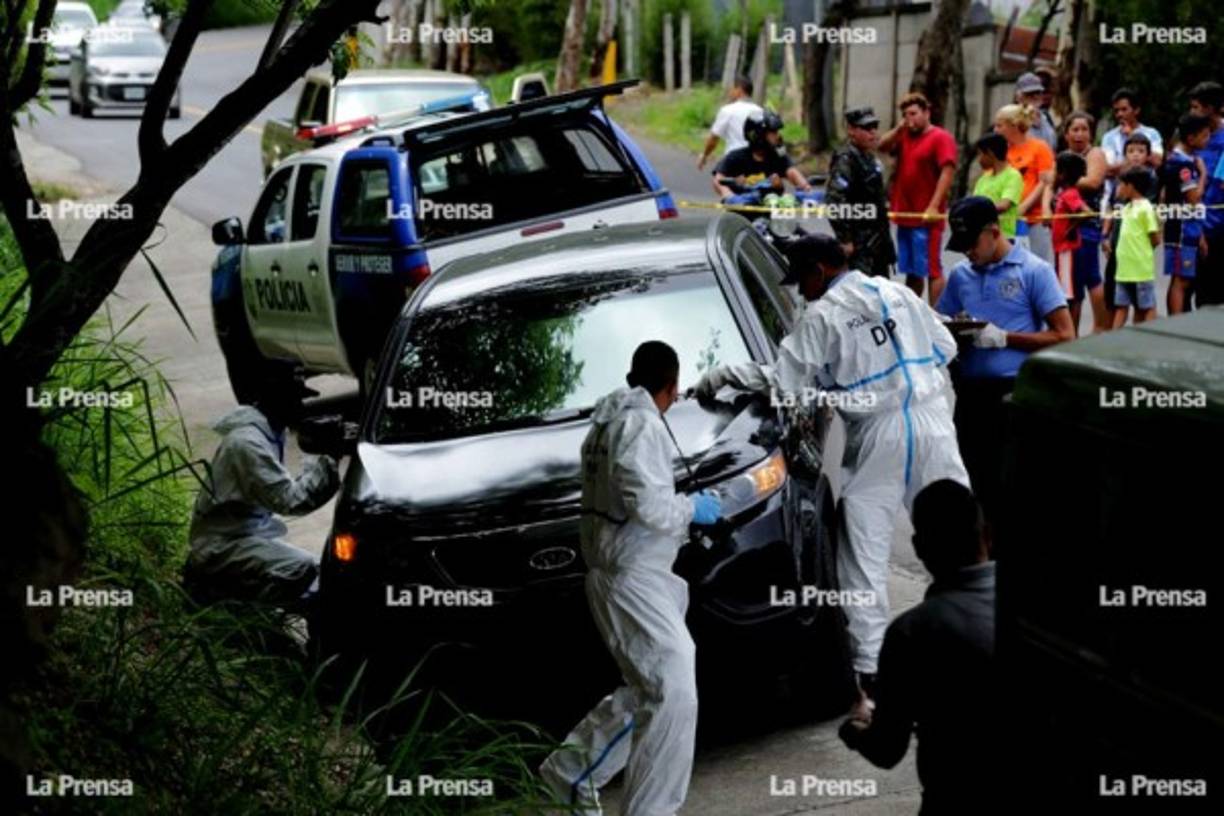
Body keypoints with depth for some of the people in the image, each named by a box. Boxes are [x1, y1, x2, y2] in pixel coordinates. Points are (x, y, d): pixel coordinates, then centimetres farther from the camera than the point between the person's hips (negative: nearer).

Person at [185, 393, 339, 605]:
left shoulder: (268, 431, 7)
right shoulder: (248, 442, -23)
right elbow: (290, 500, -25)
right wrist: (326, 464, -21)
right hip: (222, 545, -10)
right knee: (305, 570, -27)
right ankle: (214, 590, -9)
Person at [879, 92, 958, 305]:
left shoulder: (941, 138, -8)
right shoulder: (904, 136, 15)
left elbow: (947, 172, -16)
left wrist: (934, 207, -23)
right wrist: (900, 128, -4)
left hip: (927, 218, -8)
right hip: (904, 217, 8)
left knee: (932, 271, -7)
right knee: (911, 273, 14)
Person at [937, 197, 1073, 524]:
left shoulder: (1034, 271, -4)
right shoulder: (960, 275, 11)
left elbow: (1064, 336, -8)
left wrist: (1003, 338, -15)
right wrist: (957, 336, -4)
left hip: (1016, 393, -5)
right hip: (970, 393, 5)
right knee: (979, 488, 12)